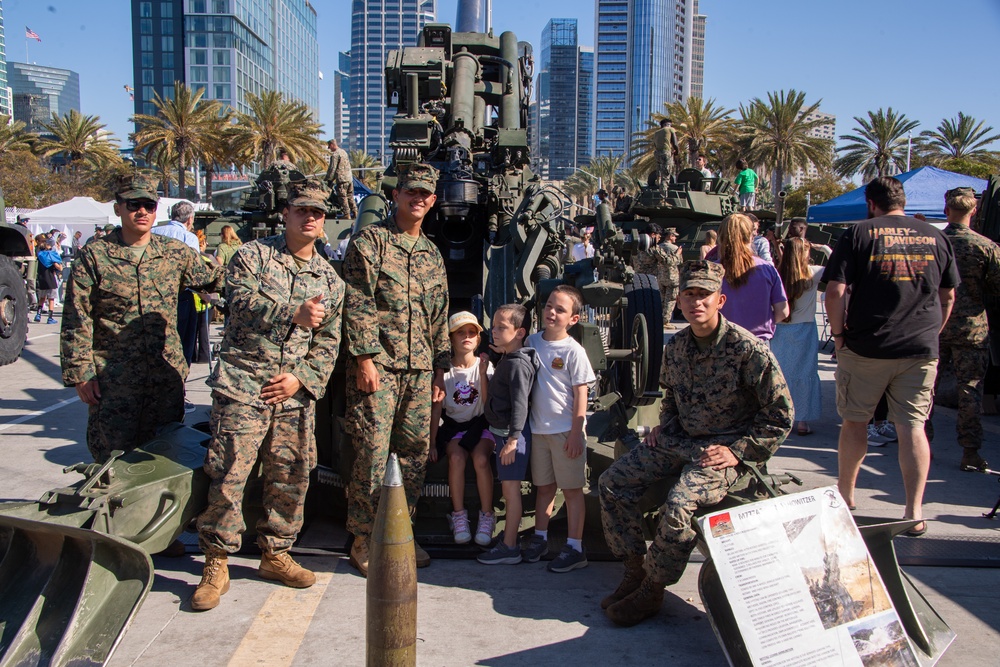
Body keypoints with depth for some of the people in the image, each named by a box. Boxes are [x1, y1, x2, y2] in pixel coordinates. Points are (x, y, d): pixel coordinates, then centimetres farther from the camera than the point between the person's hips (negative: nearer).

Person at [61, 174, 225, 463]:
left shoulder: (176, 252, 6)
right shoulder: (94, 256, -2)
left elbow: (213, 279, 22)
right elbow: (76, 322, -3)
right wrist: (80, 373, -7)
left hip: (167, 375, 3)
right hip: (113, 380, -3)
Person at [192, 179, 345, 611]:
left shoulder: (330, 280, 13)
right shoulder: (253, 256, 3)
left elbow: (328, 344, 10)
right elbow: (244, 301, -15)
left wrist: (301, 377, -5)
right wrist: (294, 314, -27)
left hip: (295, 394, 4)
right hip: (243, 385, -4)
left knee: (290, 479, 8)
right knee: (228, 476, -6)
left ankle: (275, 554, 26)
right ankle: (216, 565, 10)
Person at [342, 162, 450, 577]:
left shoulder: (432, 253, 18)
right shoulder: (370, 241, -1)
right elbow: (358, 304, -8)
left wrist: (440, 367, 15)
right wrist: (364, 357, -15)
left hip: (420, 370, 6)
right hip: (378, 365, -6)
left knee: (415, 450, 8)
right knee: (373, 452, -5)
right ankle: (363, 541, 9)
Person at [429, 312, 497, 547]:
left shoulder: (485, 366, 1)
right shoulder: (445, 370, 0)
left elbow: (488, 402, -10)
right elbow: (436, 408, -2)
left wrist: (483, 374, -19)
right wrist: (432, 441, -8)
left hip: (480, 424, 0)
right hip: (453, 425, 0)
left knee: (480, 459, -29)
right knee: (456, 457, -30)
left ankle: (486, 517, -16)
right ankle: (458, 516, -17)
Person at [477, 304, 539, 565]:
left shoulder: (517, 364, -17)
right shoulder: (507, 360, 14)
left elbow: (520, 403, -23)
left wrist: (513, 438, -26)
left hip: (511, 433, -10)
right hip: (502, 431, 10)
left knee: (510, 488, -4)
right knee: (509, 489, 17)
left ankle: (509, 548, 3)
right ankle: (510, 535, 28)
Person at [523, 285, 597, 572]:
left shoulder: (574, 351, -10)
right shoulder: (532, 341, 5)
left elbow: (580, 395, -10)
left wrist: (576, 434, -13)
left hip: (566, 430, -5)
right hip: (538, 428, 5)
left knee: (572, 489, 3)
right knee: (544, 486, 16)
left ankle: (575, 548, 11)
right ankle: (540, 538, 28)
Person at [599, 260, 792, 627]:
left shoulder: (748, 349, -17)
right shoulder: (676, 346, 2)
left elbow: (780, 417, -12)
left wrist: (737, 452, -18)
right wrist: (664, 427, 4)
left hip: (727, 449, -7)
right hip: (681, 442, 7)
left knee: (679, 504, -30)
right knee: (613, 482, -4)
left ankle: (651, 590, -7)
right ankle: (635, 568, 10)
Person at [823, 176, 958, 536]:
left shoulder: (859, 233, -4)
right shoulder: (936, 237, 8)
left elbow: (835, 291, -11)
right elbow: (948, 296, 14)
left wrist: (838, 334, 0)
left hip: (865, 347, -2)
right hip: (922, 350, 3)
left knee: (855, 422, 12)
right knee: (913, 427, 7)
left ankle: (845, 495, 26)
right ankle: (914, 512, 8)